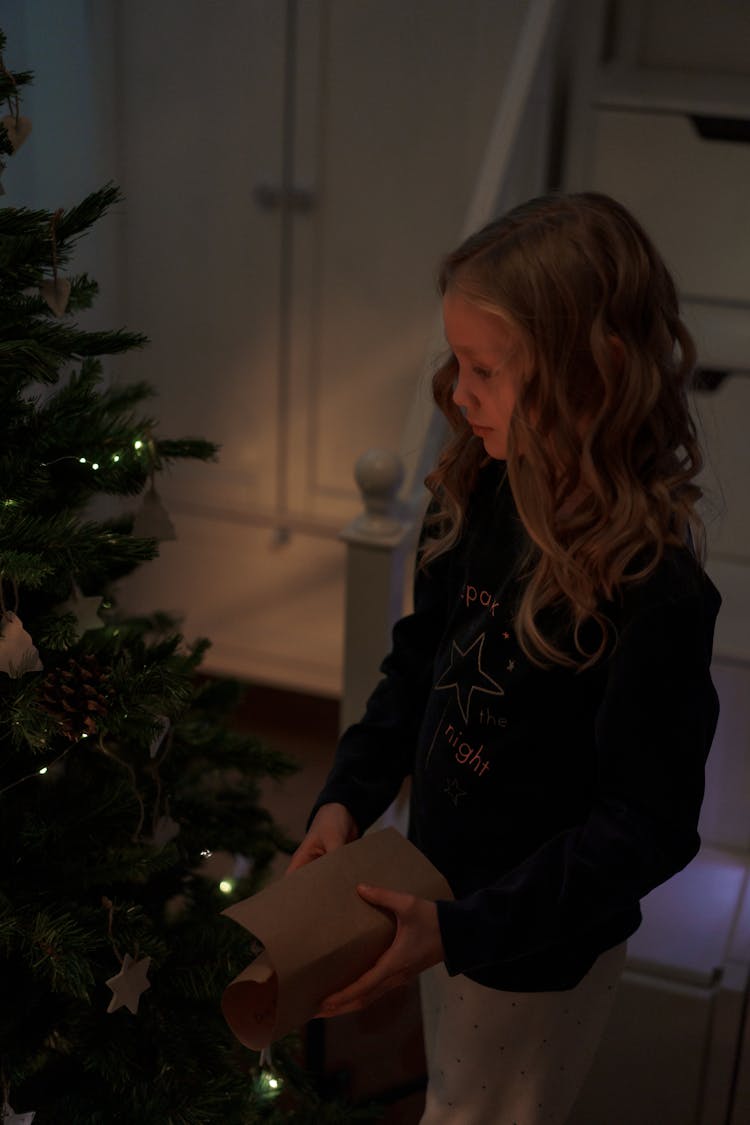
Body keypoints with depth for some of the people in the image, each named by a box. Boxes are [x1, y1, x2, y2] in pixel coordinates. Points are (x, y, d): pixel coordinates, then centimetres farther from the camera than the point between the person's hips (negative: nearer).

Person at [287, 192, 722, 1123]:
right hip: (446, 887, 6)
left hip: (539, 948, -6)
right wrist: (347, 799, -7)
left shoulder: (657, 592, -31)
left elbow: (649, 826, -25)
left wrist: (465, 929, -27)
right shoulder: (479, 498, -11)